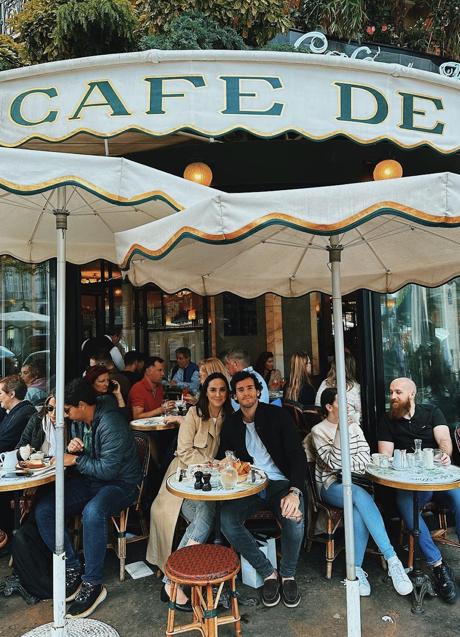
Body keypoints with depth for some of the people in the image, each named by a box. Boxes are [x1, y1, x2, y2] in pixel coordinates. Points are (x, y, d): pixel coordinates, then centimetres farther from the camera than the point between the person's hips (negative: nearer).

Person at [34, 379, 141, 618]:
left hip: (120, 483, -8)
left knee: (92, 513, -38)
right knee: (42, 510, -10)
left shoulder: (111, 422, -23)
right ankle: (72, 569, 2)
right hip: (87, 481, 9)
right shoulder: (79, 421, 5)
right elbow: (76, 455, 19)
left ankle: (93, 584, -18)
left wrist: (75, 460, -15)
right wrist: (72, 448, -6)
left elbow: (108, 469, -25)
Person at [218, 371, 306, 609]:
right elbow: (223, 459, 18)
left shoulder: (278, 415, -5)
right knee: (226, 519, -25)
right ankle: (268, 573, -4)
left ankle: (288, 575, 0)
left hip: (281, 483, -3)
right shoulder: (231, 424, 7)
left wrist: (294, 492, -26)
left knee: (294, 518, -32)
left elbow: (298, 456, -11)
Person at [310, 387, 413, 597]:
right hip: (331, 485, -3)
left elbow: (365, 456, 4)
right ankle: (392, 559, -34)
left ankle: (357, 569, -19)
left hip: (357, 482, 4)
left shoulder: (354, 426, 12)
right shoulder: (318, 431, -3)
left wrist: (345, 466, -11)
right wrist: (340, 431, -23)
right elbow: (334, 463, -14)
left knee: (359, 512, -32)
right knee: (360, 495, -35)